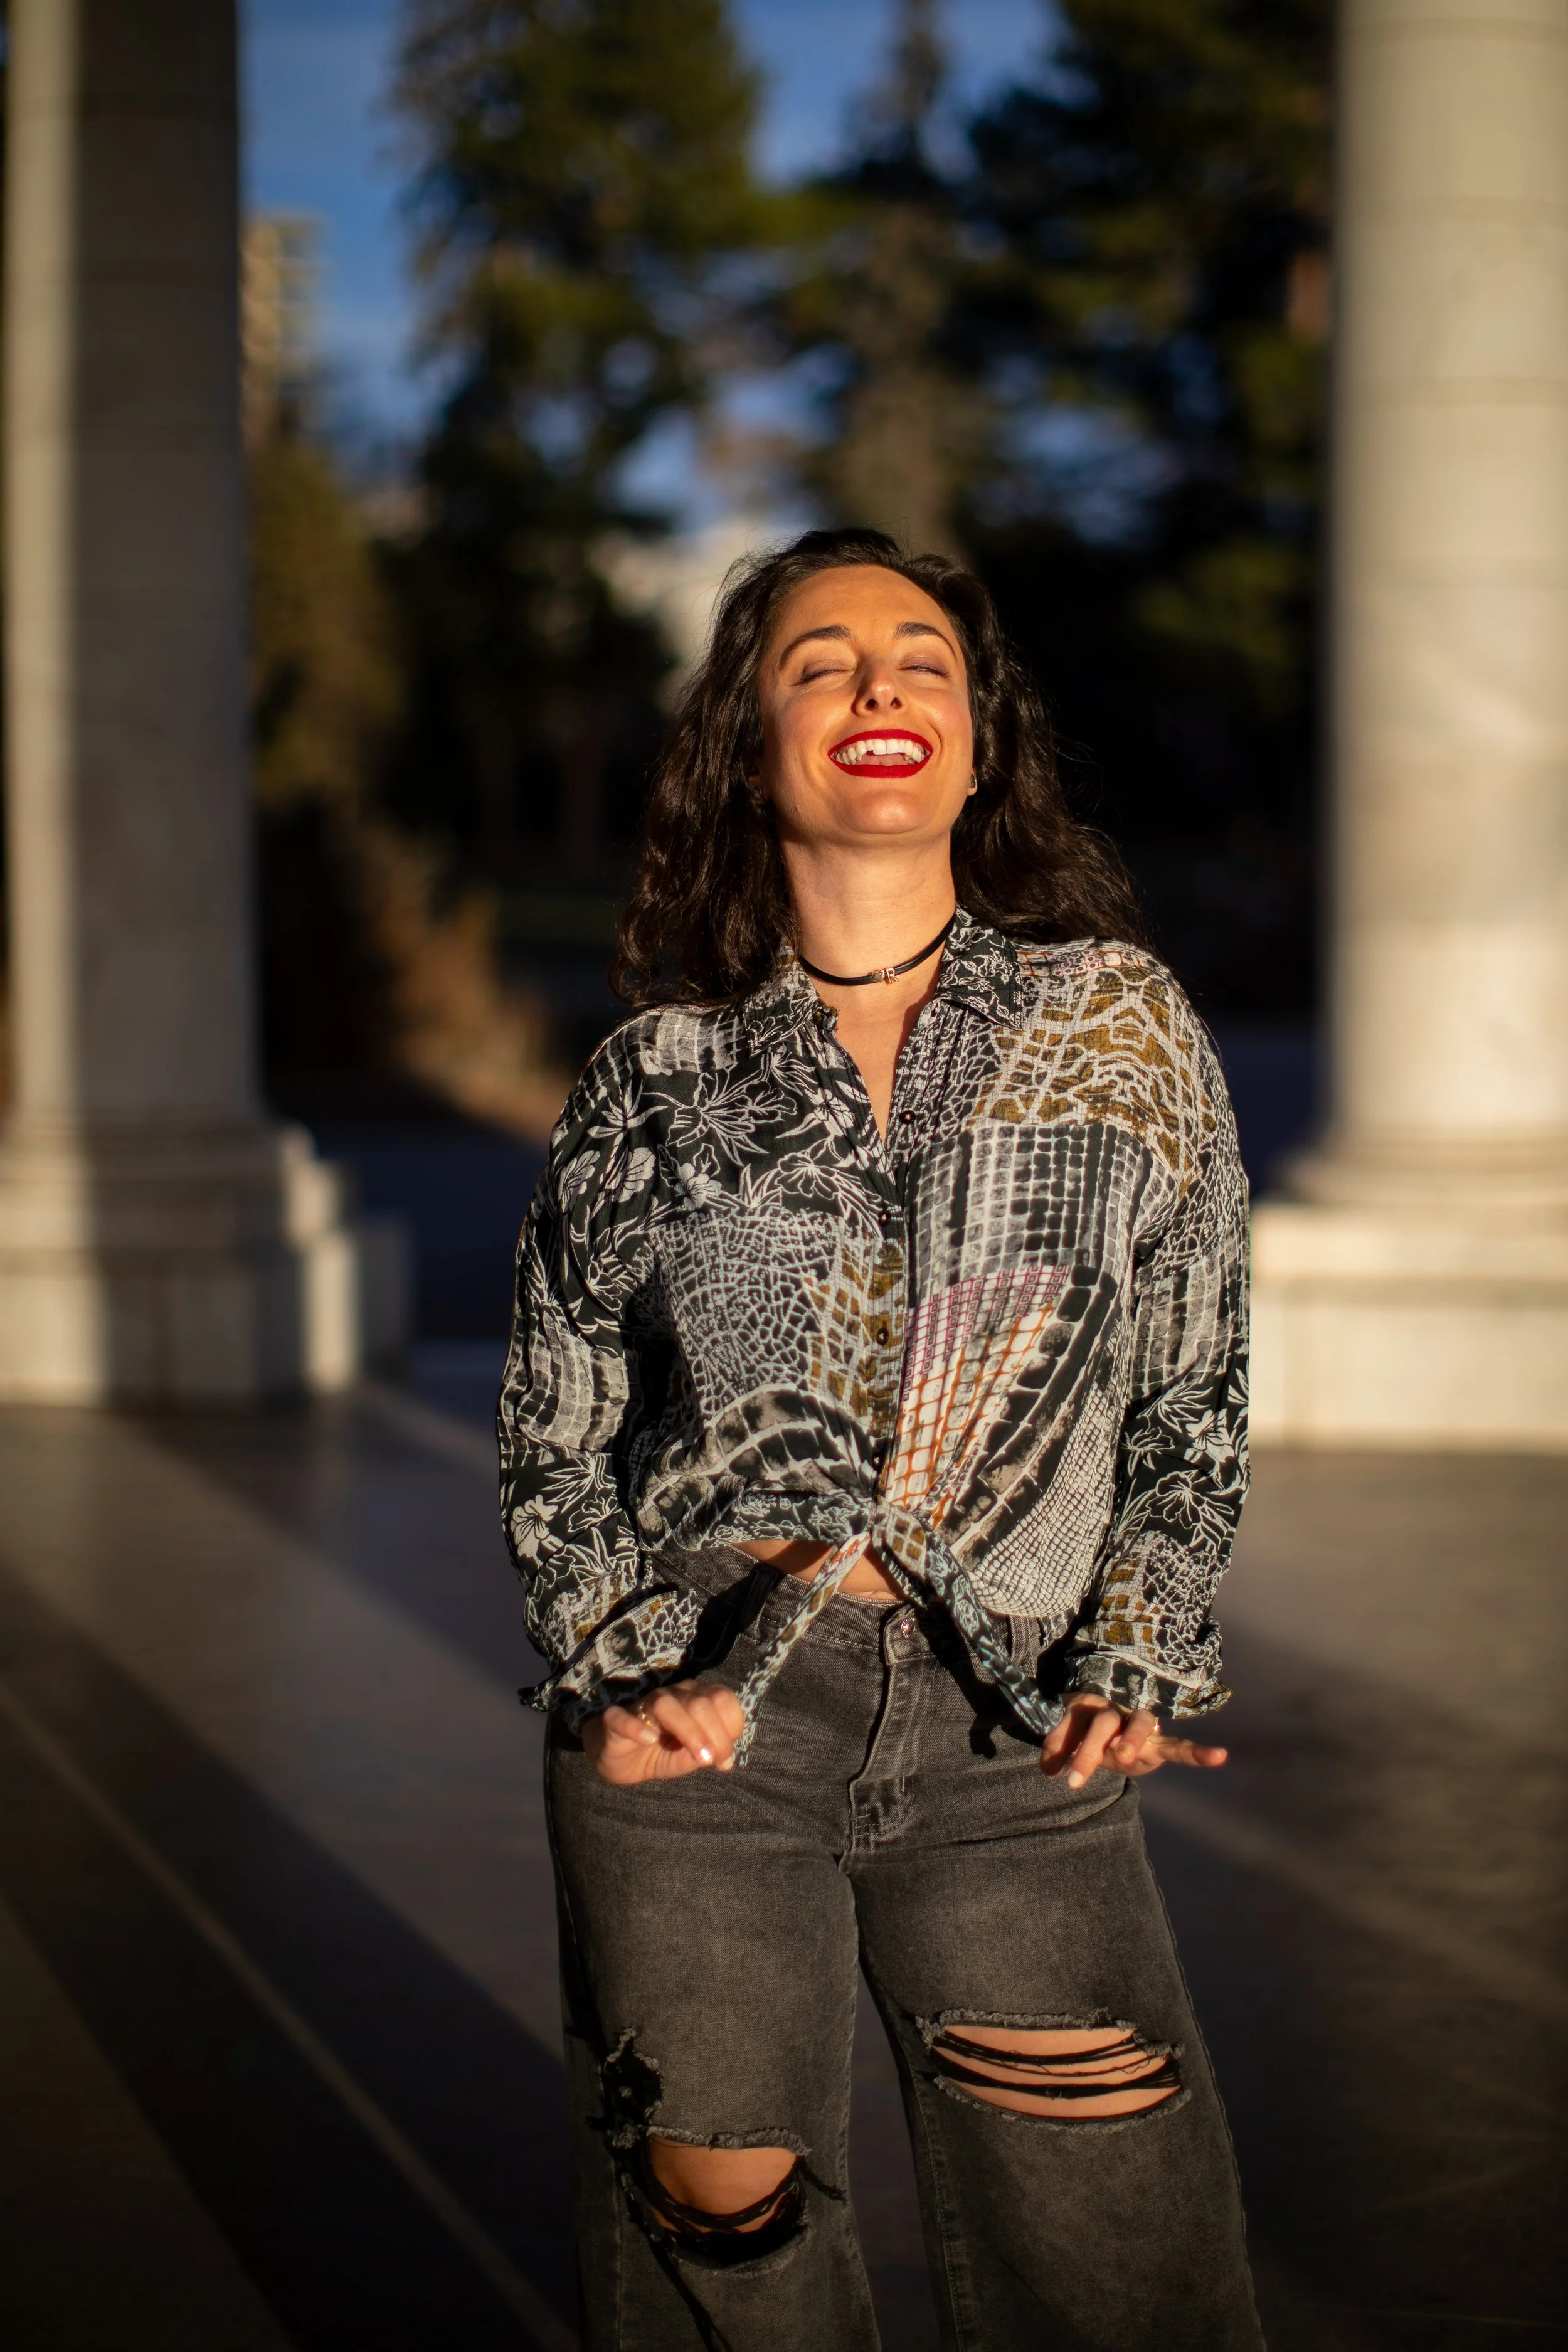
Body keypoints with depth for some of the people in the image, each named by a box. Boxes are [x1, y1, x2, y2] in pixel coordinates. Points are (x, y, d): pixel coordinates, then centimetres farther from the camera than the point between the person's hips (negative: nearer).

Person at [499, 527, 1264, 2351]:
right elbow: (555, 1413, 12)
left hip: (1009, 1734, 0)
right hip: (706, 1720, 0)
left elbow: (1196, 1387, 10)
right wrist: (608, 1668, -1)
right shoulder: (663, 1072, 6)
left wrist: (1132, 1660, 0)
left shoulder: (1123, 1022, 6)